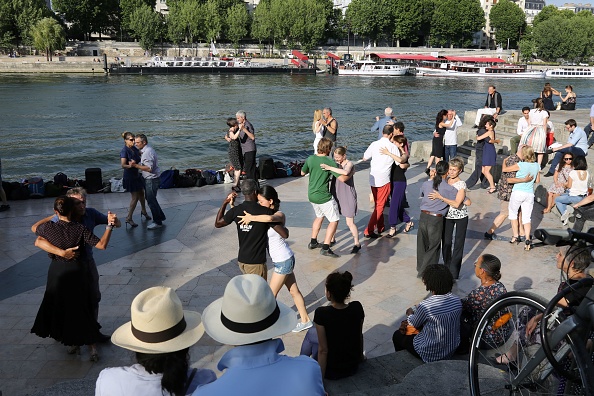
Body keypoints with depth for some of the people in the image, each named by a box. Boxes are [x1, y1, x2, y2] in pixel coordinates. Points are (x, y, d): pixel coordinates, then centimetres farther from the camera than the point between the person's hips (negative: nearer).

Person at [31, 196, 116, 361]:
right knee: (82, 309, 11)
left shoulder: (48, 227, -10)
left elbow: (34, 228, 14)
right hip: (76, 272, 0)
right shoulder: (80, 229, -14)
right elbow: (101, 245, -20)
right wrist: (109, 226, -22)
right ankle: (92, 347, 12)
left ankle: (73, 343, 26)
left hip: (57, 272, 0)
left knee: (60, 308, 18)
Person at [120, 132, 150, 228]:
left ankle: (144, 211, 41)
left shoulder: (134, 148, 2)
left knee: (141, 193, 19)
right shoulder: (124, 151, -21)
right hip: (129, 176, -8)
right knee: (135, 197, -7)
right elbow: (123, 165, -34)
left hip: (136, 175, 8)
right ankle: (129, 218, 2)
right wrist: (129, 165, -54)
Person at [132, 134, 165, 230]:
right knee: (150, 199, 21)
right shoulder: (145, 150, 10)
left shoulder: (148, 152, -23)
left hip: (152, 180, -10)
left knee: (151, 200, 0)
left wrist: (136, 166, -28)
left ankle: (157, 222, 11)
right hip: (149, 179, 10)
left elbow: (149, 168, -29)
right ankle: (161, 216, 32)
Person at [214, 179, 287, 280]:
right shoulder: (265, 211, -16)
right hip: (256, 263, -5)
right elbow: (285, 234, -16)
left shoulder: (236, 210, -5)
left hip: (241, 260, 6)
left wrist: (225, 203, 15)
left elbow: (217, 223, 13)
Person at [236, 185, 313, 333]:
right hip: (284, 259, 9)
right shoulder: (265, 214, 3)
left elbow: (269, 218, -48)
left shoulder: (279, 215, -22)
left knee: (271, 294, 6)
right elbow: (241, 216, 6)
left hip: (283, 261, -9)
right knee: (294, 291, 17)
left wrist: (251, 218, -36)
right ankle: (305, 320, 29)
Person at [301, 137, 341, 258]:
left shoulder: (310, 159, 0)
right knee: (334, 220, 2)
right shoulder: (330, 162, -18)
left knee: (319, 216, 28)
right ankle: (325, 248, -5)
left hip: (311, 195, 7)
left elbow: (302, 173, 16)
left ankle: (313, 242, 34)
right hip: (323, 197, -7)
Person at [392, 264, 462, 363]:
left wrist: (410, 313, 16)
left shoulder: (425, 305, -29)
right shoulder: (457, 301, -12)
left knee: (397, 335, 20)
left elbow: (415, 323, -7)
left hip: (431, 355, -6)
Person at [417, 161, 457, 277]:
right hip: (436, 220, -4)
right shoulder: (450, 189, -11)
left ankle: (420, 270, 35)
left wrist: (431, 179, 23)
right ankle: (424, 273, 15)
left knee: (422, 245, 19)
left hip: (423, 217, 4)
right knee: (433, 248, 11)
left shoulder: (426, 184, 0)